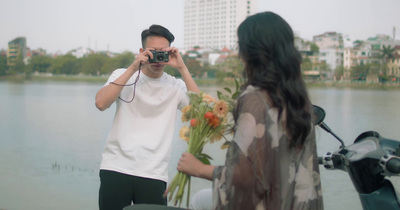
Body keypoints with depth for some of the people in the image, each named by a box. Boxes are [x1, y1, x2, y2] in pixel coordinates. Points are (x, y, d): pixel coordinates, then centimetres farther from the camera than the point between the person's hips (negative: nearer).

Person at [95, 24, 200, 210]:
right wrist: (133, 68, -12)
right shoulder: (122, 75, 7)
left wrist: (182, 68, -10)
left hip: (154, 175, 1)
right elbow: (101, 103, -11)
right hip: (115, 169, 0)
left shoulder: (176, 86, 7)